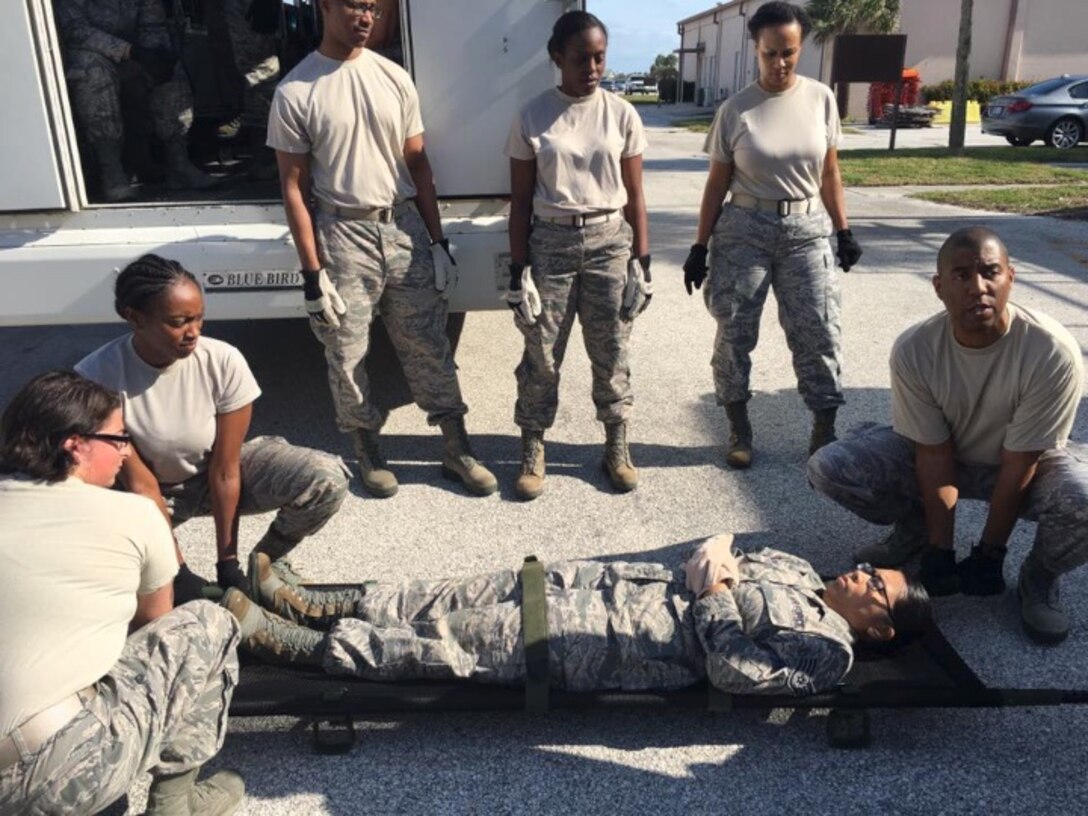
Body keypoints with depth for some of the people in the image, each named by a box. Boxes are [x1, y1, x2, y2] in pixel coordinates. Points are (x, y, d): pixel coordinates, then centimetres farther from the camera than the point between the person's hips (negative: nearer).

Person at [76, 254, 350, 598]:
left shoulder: (224, 361, -25)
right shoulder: (97, 377, -26)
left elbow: (225, 470, -18)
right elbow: (141, 484, -21)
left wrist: (227, 564, -14)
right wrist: (181, 576, -20)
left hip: (220, 470, 0)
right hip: (154, 489, 0)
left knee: (328, 480, -24)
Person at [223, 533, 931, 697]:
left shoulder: (829, 650, -7)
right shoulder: (792, 568, 16)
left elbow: (733, 671, -19)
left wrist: (714, 594, -12)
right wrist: (710, 562, -1)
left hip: (599, 647, -7)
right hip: (600, 584, 7)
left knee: (449, 650, -9)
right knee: (455, 603, 4)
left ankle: (300, 646, 0)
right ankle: (322, 607, 14)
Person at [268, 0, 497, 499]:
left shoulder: (395, 78, 5)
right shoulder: (294, 92, -5)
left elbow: (418, 164, 9)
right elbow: (294, 187, -5)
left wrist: (437, 241, 4)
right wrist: (312, 273, -9)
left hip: (404, 227, 3)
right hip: (343, 234, -2)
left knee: (429, 346, 7)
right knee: (346, 356, 6)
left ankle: (457, 451, 18)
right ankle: (368, 450, 26)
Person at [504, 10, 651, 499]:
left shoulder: (621, 115, 1)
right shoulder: (532, 118, -2)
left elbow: (635, 196, 5)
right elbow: (521, 201, 1)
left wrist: (642, 261, 1)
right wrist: (519, 268, -3)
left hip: (610, 242, 1)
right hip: (551, 243, -1)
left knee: (611, 352, 7)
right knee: (542, 353, 3)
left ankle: (616, 447, 23)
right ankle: (533, 450, 18)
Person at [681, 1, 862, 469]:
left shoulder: (821, 99, 2)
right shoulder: (735, 109, -3)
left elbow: (829, 173, 8)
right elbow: (717, 183, 0)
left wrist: (844, 231, 6)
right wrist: (700, 247, -1)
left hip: (806, 231, 1)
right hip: (744, 230, -1)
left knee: (819, 332, -2)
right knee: (735, 333, 2)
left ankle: (824, 431, 11)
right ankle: (739, 429, 18)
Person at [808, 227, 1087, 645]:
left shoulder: (1052, 352, -30)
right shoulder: (914, 349, -24)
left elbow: (1018, 464, -23)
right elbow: (934, 455, -18)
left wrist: (988, 554, -16)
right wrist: (940, 551, -18)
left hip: (1027, 464, -1)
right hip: (937, 456, 2)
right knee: (828, 469, -19)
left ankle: (1038, 576, 0)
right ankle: (914, 529, 11)